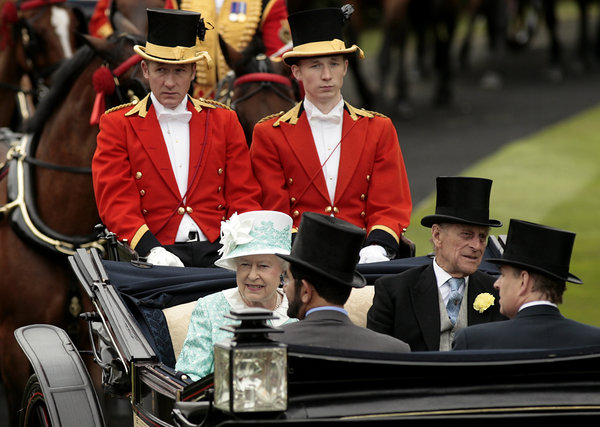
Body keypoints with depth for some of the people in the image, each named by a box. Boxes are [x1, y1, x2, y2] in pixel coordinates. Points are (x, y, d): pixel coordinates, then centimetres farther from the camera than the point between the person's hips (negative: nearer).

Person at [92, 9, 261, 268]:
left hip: (217, 253, 3)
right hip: (155, 255, -3)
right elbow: (117, 202, 0)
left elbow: (244, 197, 13)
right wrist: (152, 250, -18)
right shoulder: (117, 125, 10)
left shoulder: (224, 122, 17)